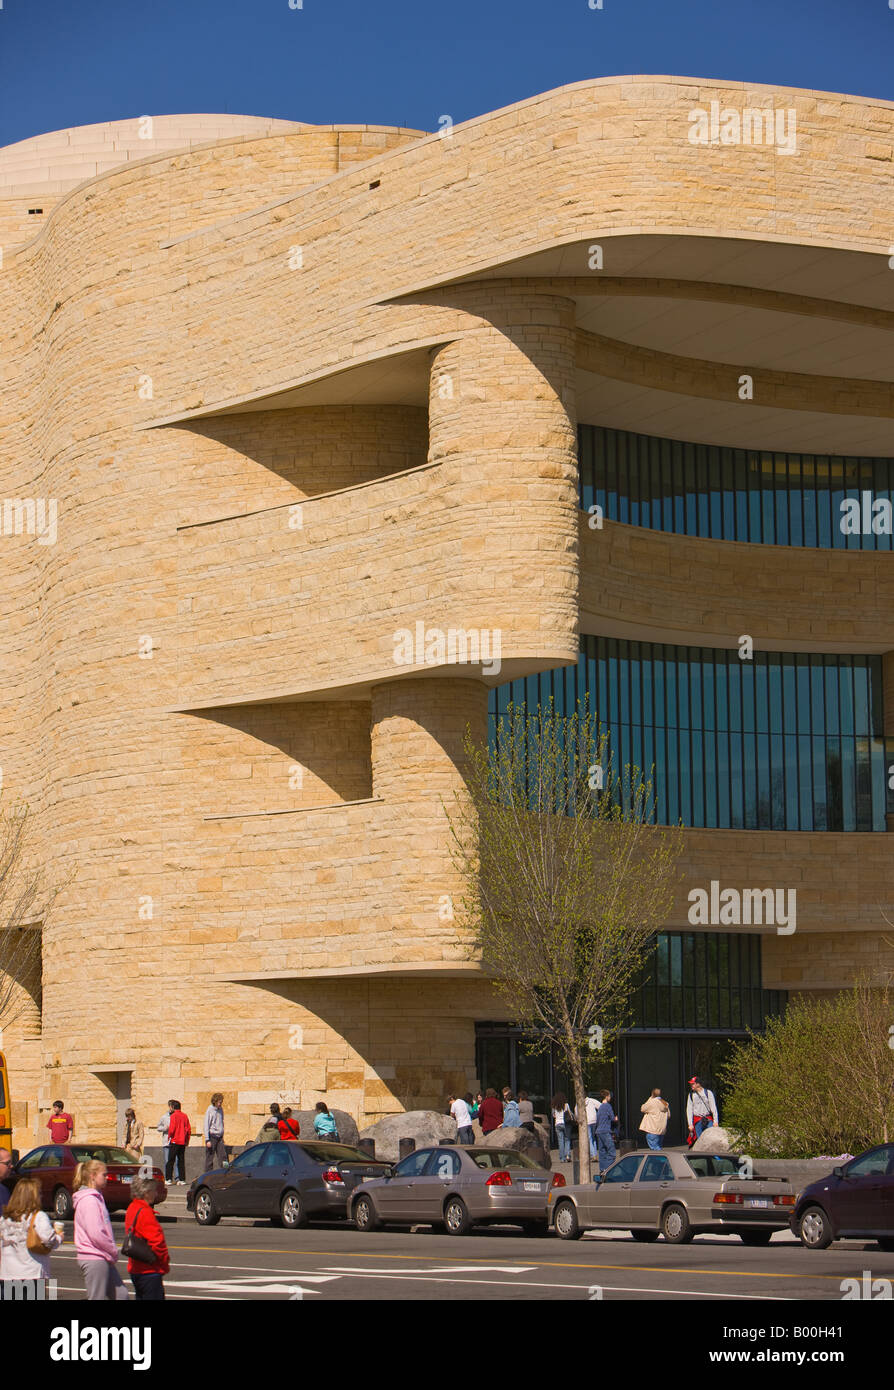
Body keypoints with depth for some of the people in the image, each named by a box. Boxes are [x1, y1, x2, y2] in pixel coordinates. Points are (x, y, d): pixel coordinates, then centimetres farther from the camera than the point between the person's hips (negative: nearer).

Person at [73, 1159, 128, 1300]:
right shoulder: (89, 1200, -15)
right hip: (94, 1258, -10)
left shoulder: (96, 1197, 16)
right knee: (97, 1298, -5)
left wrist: (112, 1252, 10)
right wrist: (113, 1251, -10)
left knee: (121, 1295, 9)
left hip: (103, 1258, 10)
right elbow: (96, 1234, -22)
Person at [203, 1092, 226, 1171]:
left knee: (222, 1156, -1)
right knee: (210, 1158, -1)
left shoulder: (220, 1109, 9)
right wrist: (207, 1140, -15)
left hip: (219, 1137, 6)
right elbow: (206, 1125, -11)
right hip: (212, 1136, -6)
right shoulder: (210, 1110, -10)